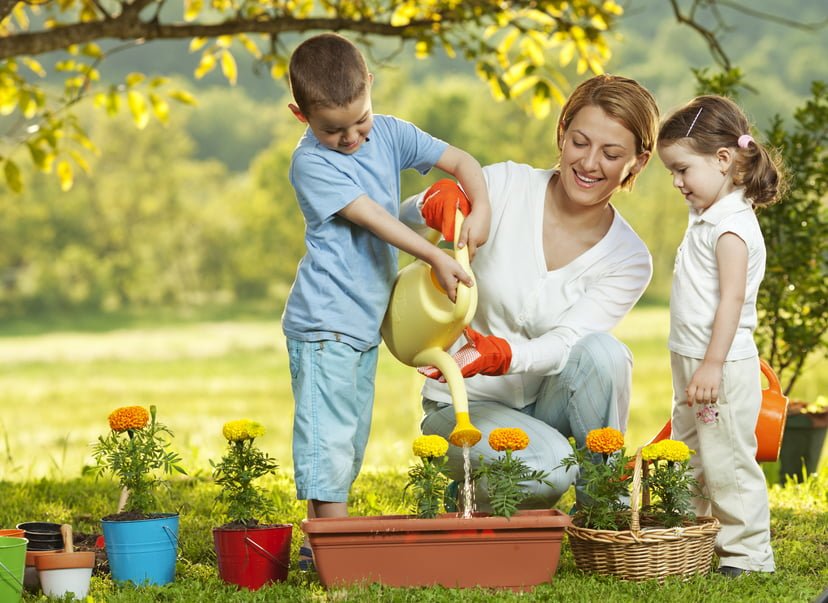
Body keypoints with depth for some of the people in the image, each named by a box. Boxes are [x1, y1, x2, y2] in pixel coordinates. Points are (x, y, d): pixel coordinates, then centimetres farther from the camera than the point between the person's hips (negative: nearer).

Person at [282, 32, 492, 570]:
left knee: (350, 439, 11)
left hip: (366, 320, 8)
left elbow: (461, 162, 6)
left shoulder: (389, 134, 3)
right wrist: (436, 258, -25)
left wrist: (481, 209, -13)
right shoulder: (311, 163, -15)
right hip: (324, 322, -8)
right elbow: (371, 217, -21)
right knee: (329, 435, -11)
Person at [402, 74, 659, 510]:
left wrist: (499, 356, -43)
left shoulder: (628, 261, -8)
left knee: (601, 351, -30)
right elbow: (404, 220, -20)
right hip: (466, 405, -2)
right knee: (549, 466, -33)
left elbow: (563, 345, -21)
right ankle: (470, 498, 1)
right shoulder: (508, 187, -11)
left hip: (546, 403, 2)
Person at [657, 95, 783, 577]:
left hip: (724, 369, -10)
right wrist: (697, 368, 19)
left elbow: (732, 299, -23)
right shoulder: (707, 219, 14)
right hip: (694, 364, 10)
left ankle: (748, 552, 2)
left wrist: (713, 365, -27)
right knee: (686, 461, 16)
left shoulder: (732, 226, -17)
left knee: (727, 462, -5)